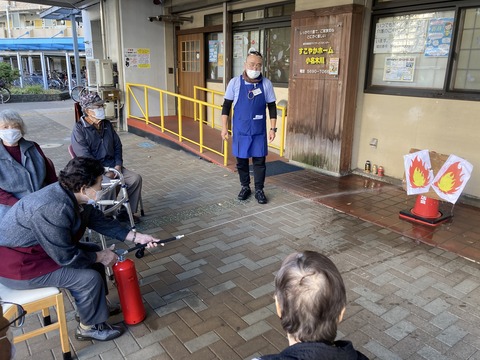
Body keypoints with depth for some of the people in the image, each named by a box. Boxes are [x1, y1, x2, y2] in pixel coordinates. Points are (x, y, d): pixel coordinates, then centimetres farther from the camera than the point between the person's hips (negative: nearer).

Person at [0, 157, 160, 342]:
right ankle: (90, 327, 10)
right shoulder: (54, 209, -34)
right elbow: (66, 257, -28)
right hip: (18, 263, -10)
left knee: (94, 251, 10)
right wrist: (99, 257, -12)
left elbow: (101, 221, 5)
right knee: (90, 278, -14)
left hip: (38, 248, 10)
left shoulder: (74, 195, -6)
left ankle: (97, 306, 24)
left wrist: (137, 237, 2)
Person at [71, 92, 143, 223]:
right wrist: (104, 172, -21)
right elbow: (85, 156, -17)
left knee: (136, 178, -11)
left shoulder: (107, 124, 11)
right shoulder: (79, 129, -10)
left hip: (112, 165, 7)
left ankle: (126, 211, 1)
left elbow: (117, 145, 16)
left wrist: (118, 165, 1)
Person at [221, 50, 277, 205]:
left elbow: (272, 107, 3)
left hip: (259, 131, 0)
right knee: (241, 160, 10)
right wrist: (224, 127, -4)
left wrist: (273, 128, -2)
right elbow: (226, 106, 0)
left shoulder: (266, 84, -3)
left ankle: (259, 190, 20)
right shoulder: (235, 82, -5)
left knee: (259, 161, 5)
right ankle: (245, 187, 28)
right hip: (240, 130, 0)